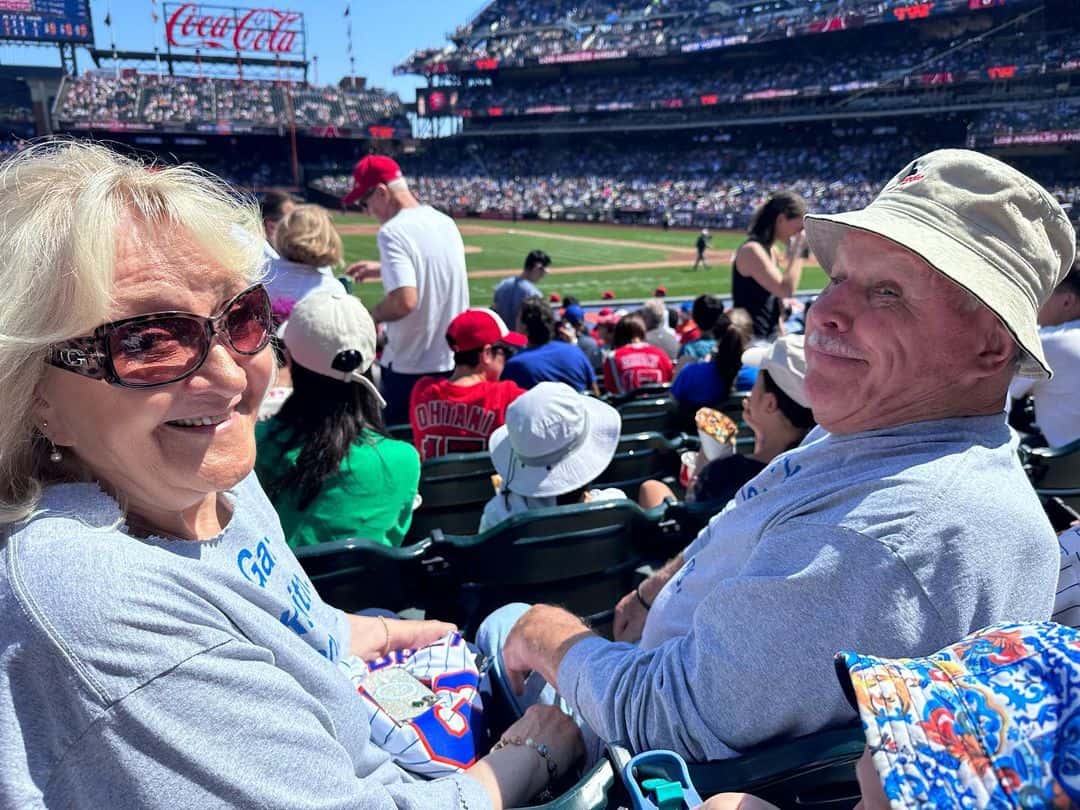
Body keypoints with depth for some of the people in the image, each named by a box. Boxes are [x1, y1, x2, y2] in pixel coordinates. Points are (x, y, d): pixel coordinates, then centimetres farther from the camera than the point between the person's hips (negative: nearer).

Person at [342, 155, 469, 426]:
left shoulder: (393, 231, -18)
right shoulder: (446, 223, 6)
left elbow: (405, 300, -28)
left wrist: (370, 317, -9)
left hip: (410, 366, -7)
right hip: (451, 360, 7)